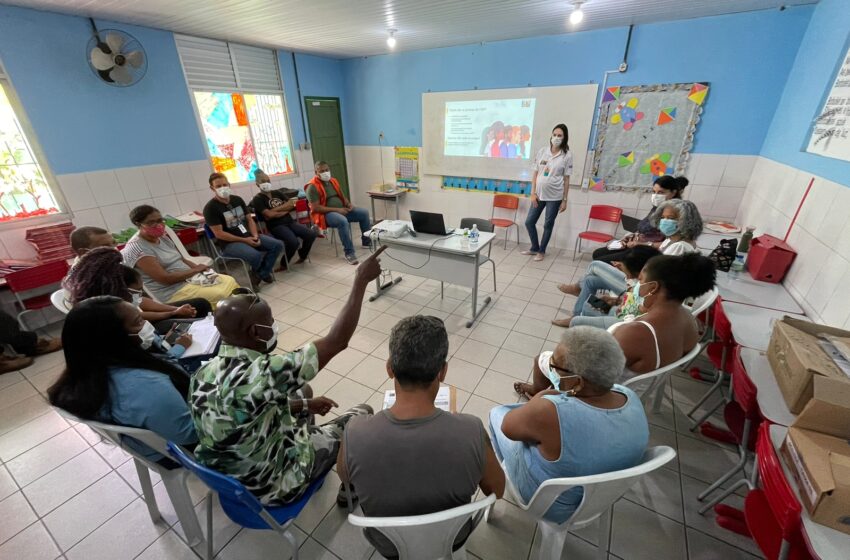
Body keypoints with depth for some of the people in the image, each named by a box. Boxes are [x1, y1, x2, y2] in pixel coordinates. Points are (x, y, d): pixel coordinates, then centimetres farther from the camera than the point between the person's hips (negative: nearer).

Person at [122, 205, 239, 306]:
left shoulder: (163, 237, 10)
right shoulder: (135, 249, -16)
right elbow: (165, 279, -21)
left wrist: (200, 269, -7)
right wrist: (195, 270, -12)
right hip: (173, 292, -8)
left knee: (229, 281, -4)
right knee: (221, 295, -24)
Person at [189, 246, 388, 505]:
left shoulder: (203, 374, -12)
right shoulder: (260, 374, -39)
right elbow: (336, 341, -35)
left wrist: (304, 405, 6)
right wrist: (361, 280, -27)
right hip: (272, 488, -7)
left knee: (300, 391, 20)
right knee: (363, 414, 8)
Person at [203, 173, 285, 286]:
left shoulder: (237, 199, 9)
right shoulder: (210, 208, -11)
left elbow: (249, 219, 12)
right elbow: (219, 233, -15)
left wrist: (255, 235, -8)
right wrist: (244, 240, -17)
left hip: (249, 236, 7)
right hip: (229, 243, -7)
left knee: (278, 245, -7)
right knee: (255, 255, -33)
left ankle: (261, 274, 1)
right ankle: (259, 274, 4)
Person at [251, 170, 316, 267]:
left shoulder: (277, 193, 19)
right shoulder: (258, 199, 1)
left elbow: (292, 204, 6)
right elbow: (269, 215, -12)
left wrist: (276, 209, -7)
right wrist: (285, 210, -1)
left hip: (289, 221, 6)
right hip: (276, 226, -6)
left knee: (311, 234, -14)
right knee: (293, 242, -32)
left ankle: (302, 256, 10)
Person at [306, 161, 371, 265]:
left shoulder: (333, 181, 13)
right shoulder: (313, 187, -11)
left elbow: (342, 196, 22)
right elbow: (316, 208, -18)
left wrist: (349, 204, -2)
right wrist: (336, 210, -22)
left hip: (342, 210, 8)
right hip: (326, 214, -8)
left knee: (364, 213, -5)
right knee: (343, 221, -38)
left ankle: (367, 241, 9)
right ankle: (349, 253, -29)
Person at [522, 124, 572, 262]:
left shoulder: (567, 155, -3)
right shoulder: (542, 151, 3)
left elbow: (566, 180, -2)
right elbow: (535, 174, 5)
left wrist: (564, 200, -5)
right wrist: (533, 193, -2)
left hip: (555, 196, -3)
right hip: (539, 194, 3)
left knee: (548, 224, 6)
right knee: (529, 222, 6)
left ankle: (542, 251, 23)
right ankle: (534, 248, 27)